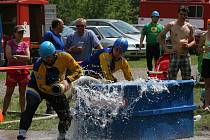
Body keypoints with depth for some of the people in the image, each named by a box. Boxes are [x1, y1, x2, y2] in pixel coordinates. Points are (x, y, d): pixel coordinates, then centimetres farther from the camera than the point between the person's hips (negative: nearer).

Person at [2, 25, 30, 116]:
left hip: (23, 71, 3)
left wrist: (16, 56, -13)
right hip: (12, 70, -3)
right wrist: (22, 58, -11)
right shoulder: (10, 43, 0)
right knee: (9, 92, -2)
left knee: (22, 92, 8)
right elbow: (8, 56, -13)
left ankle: (23, 111, 14)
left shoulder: (25, 45, 9)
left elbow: (28, 57, -3)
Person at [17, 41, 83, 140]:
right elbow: (41, 86, -24)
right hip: (37, 87, -3)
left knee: (66, 117, -3)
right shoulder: (38, 66, -28)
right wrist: (53, 90, -41)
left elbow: (78, 70, -18)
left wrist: (67, 80, -35)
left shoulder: (64, 57, -24)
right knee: (30, 107, -29)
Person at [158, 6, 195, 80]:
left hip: (185, 55, 4)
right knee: (171, 80, -6)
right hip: (174, 55, -4)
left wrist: (189, 45, -5)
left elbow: (193, 41, 17)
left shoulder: (189, 27, 8)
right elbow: (160, 37, 3)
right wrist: (166, 49, -5)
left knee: (187, 80, 6)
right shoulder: (171, 25, -1)